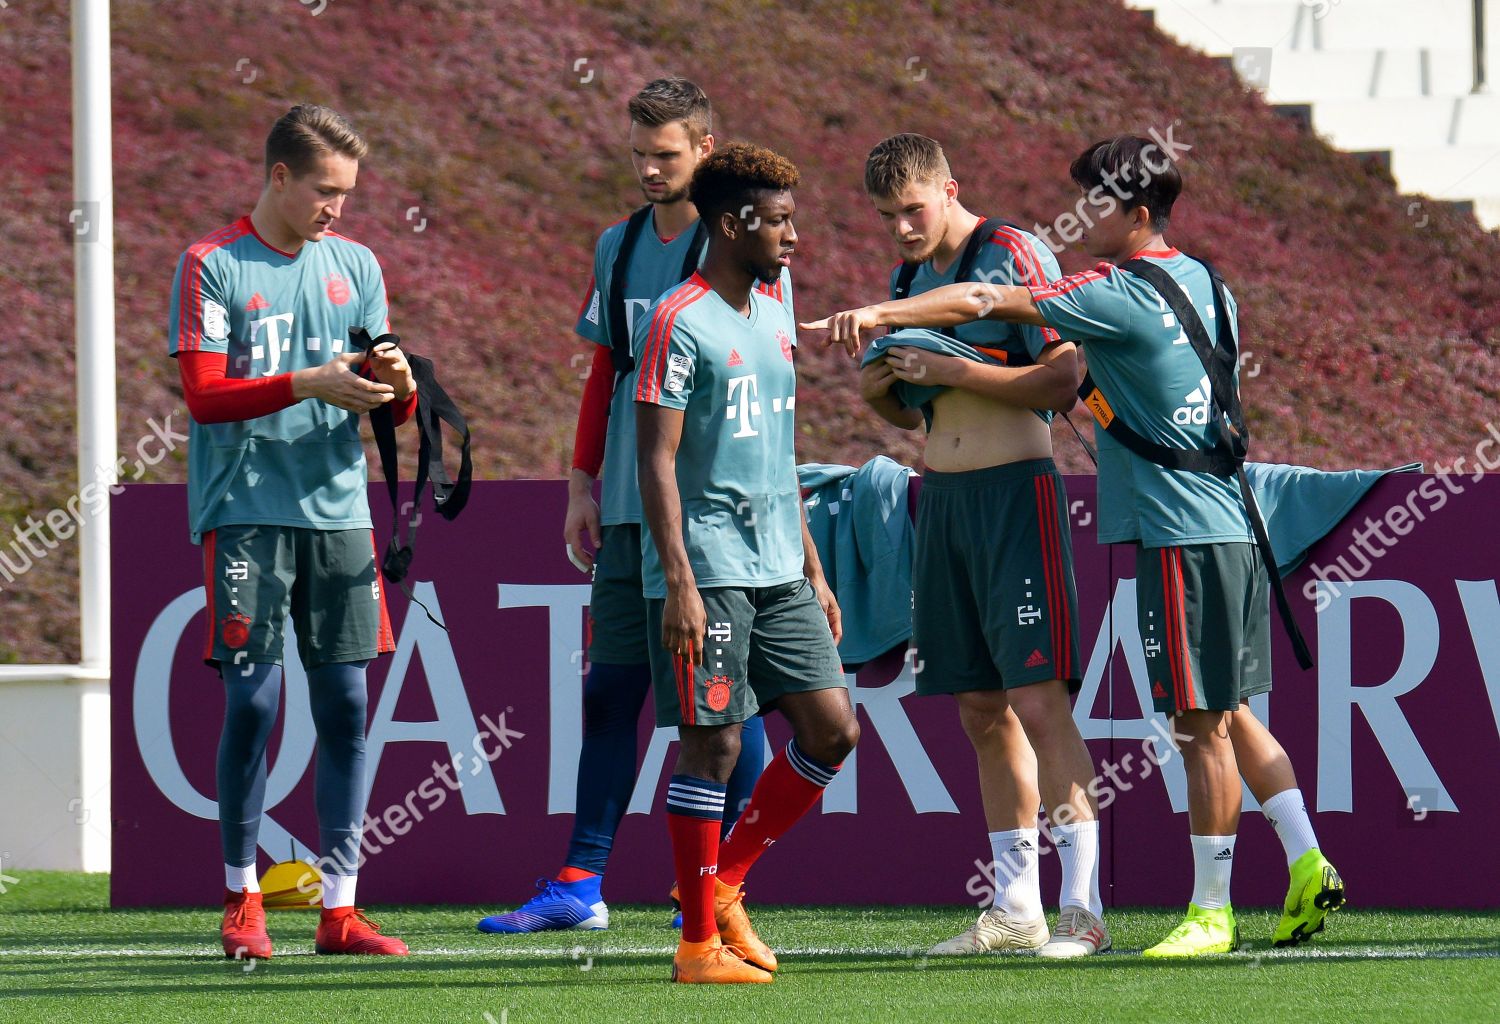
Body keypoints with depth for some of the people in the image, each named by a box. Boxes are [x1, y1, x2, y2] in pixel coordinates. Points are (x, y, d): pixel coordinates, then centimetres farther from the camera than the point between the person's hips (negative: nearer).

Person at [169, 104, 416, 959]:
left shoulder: (356, 266, 13)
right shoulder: (210, 267, -2)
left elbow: (393, 407, 14)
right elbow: (204, 396, -8)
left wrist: (397, 383, -9)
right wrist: (309, 384, -19)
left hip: (338, 510, 4)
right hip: (246, 511, -4)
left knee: (345, 703, 1)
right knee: (254, 700, -6)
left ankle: (340, 906, 4)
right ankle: (242, 897, 8)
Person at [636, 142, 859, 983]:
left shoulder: (775, 319, 15)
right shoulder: (681, 322, -9)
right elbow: (657, 458, -13)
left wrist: (813, 573, 20)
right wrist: (680, 581, -20)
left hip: (778, 569, 8)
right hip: (708, 568, -8)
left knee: (832, 728, 3)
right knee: (714, 742, -5)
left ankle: (724, 881, 17)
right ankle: (699, 941, 2)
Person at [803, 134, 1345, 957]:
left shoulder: (1121, 295, -13)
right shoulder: (1202, 285, 14)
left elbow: (985, 302, -17)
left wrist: (881, 314, -17)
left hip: (1180, 535, -9)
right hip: (1229, 526, 9)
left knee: (1203, 721, -4)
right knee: (1227, 713, 14)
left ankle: (1210, 912, -1)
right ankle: (1307, 867, 10)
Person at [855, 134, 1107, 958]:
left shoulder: (1015, 257, -8)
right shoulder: (908, 275, 15)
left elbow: (1063, 381, -14)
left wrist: (952, 370, -19)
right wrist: (881, 391, 1)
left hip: (1015, 490, -8)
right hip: (941, 494, 8)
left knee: (1038, 699, -13)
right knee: (982, 711, 8)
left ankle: (1081, 906, -14)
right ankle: (1015, 906, 12)